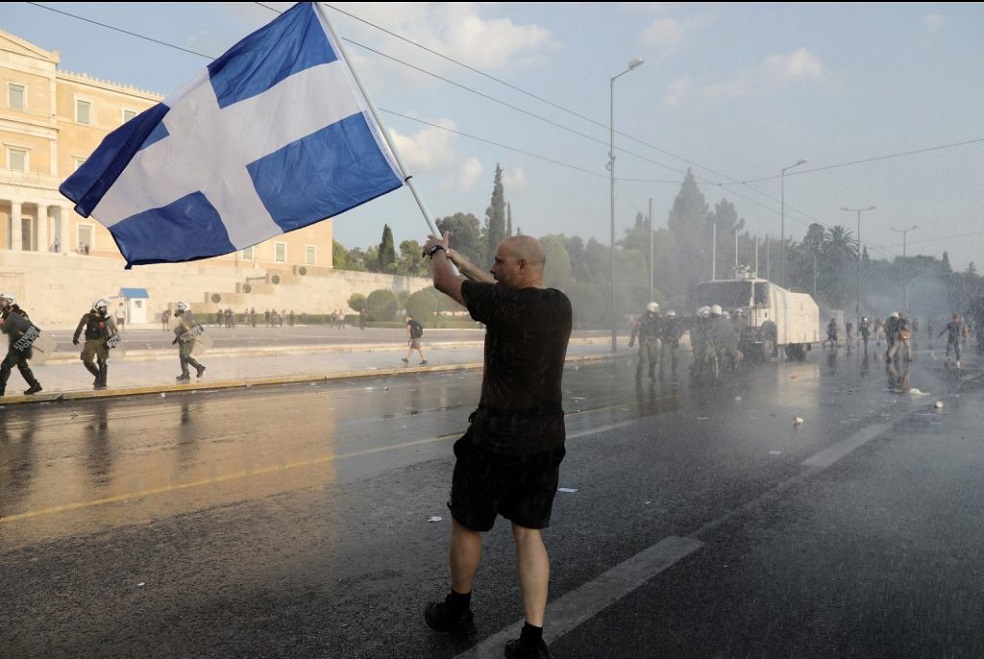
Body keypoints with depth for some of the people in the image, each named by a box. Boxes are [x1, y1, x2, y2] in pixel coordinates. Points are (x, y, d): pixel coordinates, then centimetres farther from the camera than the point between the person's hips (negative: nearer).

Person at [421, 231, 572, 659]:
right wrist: (455, 256, 29)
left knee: (466, 524, 15)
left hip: (496, 436, -6)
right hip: (547, 438, 6)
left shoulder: (502, 304, -18)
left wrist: (437, 252, 20)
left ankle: (458, 612, 35)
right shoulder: (560, 304, 3)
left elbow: (444, 282, -2)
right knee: (529, 533, 12)